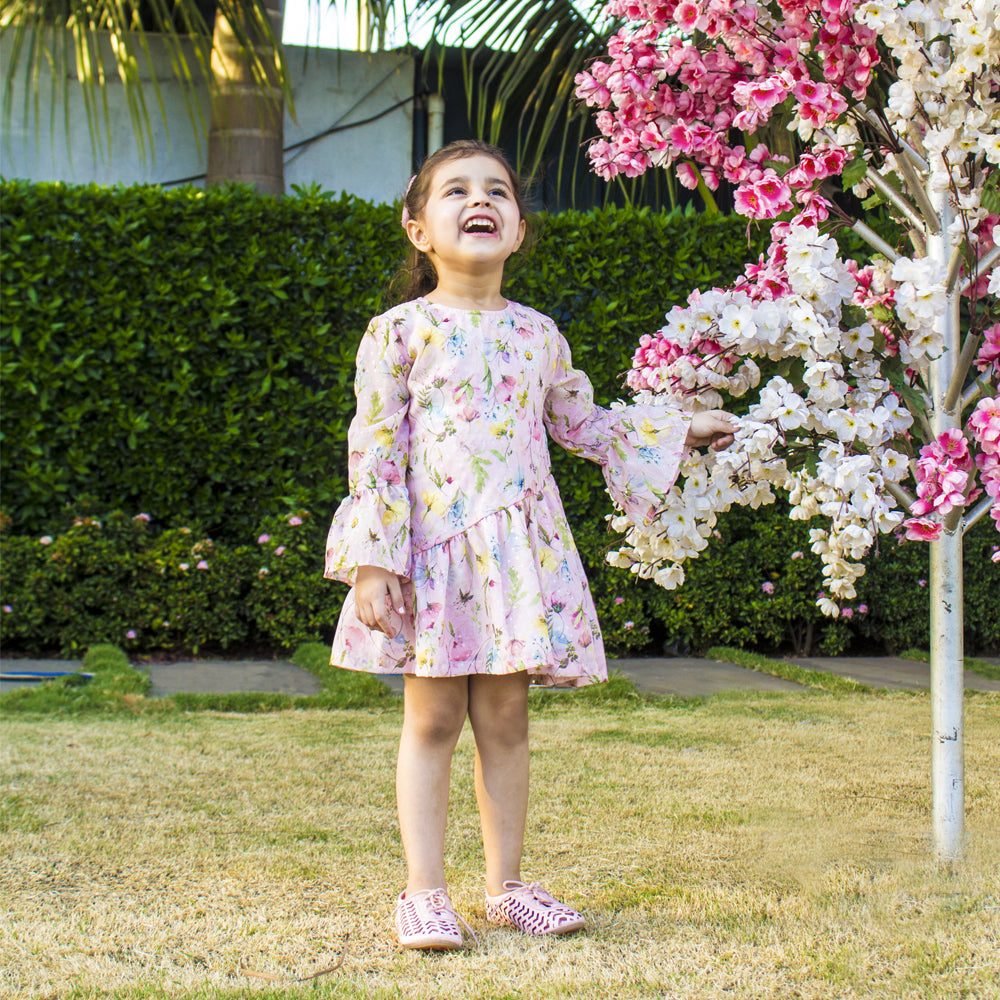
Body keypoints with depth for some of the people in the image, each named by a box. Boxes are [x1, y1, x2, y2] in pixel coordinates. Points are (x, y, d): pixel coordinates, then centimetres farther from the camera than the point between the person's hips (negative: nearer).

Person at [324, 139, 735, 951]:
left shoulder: (536, 333, 10)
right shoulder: (398, 332, -3)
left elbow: (583, 425, 23)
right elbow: (374, 453, -6)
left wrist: (679, 429, 21)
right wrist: (373, 562, -12)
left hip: (520, 548, 4)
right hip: (433, 549, -3)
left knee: (505, 721, 8)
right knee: (433, 720, 0)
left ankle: (506, 884, 18)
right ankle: (425, 891, 8)